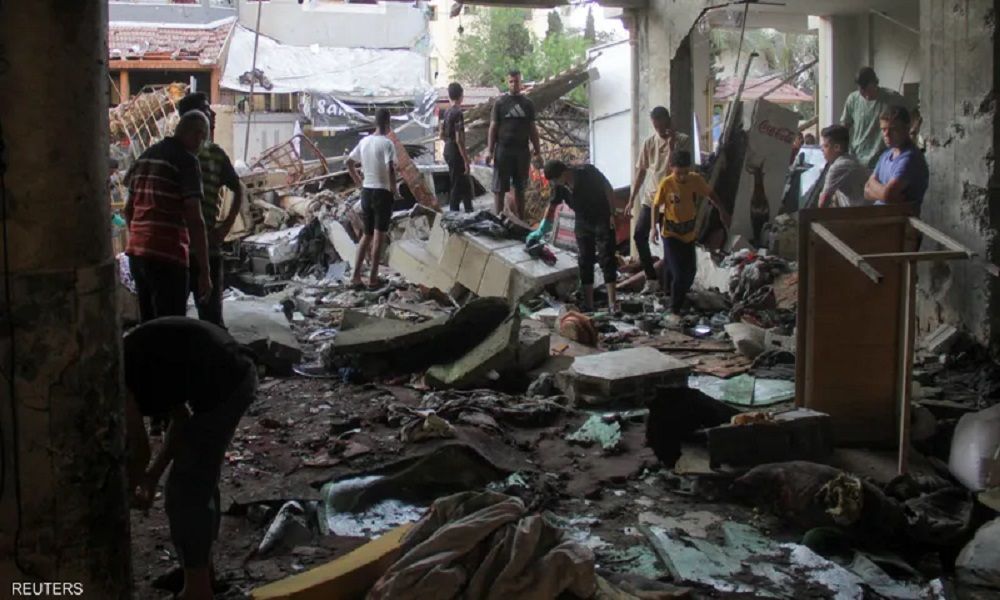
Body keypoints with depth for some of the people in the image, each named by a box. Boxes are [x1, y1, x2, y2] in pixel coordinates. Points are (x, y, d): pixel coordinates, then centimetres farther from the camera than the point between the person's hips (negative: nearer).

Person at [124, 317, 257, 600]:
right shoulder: (131, 360, 25)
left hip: (219, 382, -10)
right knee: (200, 477, 23)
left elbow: (139, 446, 1)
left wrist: (128, 492, 19)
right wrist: (152, 476, 28)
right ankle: (201, 565, 37)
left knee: (184, 490, 2)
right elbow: (182, 416, 27)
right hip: (236, 372, 10)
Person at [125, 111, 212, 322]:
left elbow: (128, 209, 22)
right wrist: (205, 271, -17)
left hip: (137, 251, 8)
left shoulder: (145, 156, 15)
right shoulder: (186, 160, -10)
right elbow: (194, 220, -17)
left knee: (148, 324, 16)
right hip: (167, 255, -8)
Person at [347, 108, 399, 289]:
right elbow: (390, 169, -23)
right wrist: (394, 189, -10)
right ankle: (373, 278, 2)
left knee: (367, 235, 15)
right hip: (383, 192, -6)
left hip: (366, 192, 6)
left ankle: (356, 275, 9)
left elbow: (349, 163, 13)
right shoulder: (387, 143, -13)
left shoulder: (364, 142, 7)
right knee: (379, 236, 0)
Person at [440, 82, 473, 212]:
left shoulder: (446, 112, 8)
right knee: (457, 187, -1)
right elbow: (459, 139, -22)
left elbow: (442, 135, 16)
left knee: (465, 184, 18)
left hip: (448, 150, 9)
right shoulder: (458, 113, -18)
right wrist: (466, 160, -18)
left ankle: (469, 212, 26)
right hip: (456, 153, -9)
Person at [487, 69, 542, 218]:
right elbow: (493, 127, -1)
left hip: (522, 150, 3)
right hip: (503, 150, -3)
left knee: (520, 189, 8)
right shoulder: (500, 102, 1)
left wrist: (537, 151, 5)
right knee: (499, 189, -3)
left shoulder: (527, 104, 9)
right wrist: (489, 150, -9)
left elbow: (532, 129, 11)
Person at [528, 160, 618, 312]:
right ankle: (588, 306, 9)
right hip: (583, 222, 5)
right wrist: (541, 231, 2)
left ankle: (612, 304, -13)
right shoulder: (559, 186, -9)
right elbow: (552, 207, 4)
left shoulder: (588, 173, -23)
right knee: (584, 261, 4)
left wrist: (612, 214, -15)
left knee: (606, 258, -11)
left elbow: (608, 189, -12)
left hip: (603, 219, -5)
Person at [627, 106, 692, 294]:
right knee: (639, 235, -3)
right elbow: (641, 171, 9)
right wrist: (631, 199, 7)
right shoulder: (649, 142, 4)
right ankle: (651, 279, 6)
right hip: (650, 197, 4)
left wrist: (672, 144, -24)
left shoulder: (683, 140, -7)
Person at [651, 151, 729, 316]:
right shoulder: (666, 184, -19)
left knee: (690, 271, 13)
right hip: (671, 234, -4)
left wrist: (722, 211, 9)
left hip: (689, 233, 4)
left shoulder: (696, 180, -11)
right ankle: (675, 310, 2)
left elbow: (710, 194, 6)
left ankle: (680, 299, 37)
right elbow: (656, 205, -7)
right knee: (678, 273, -11)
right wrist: (654, 227, -12)